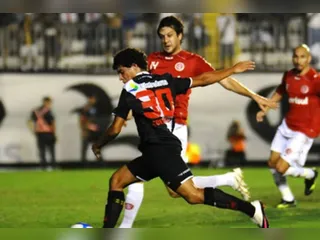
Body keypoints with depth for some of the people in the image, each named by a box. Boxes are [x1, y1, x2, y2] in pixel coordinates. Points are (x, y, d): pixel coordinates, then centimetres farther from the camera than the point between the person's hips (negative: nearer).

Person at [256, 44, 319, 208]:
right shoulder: (288, 76, 6)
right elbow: (279, 92, 24)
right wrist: (264, 110, 17)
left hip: (304, 131, -7)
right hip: (287, 125, 7)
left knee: (281, 168, -11)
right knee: (272, 163, 7)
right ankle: (288, 199, 26)